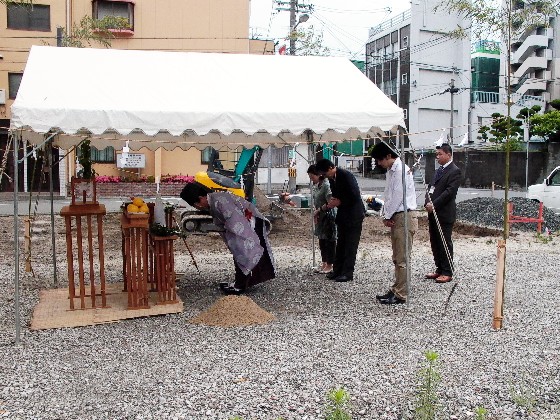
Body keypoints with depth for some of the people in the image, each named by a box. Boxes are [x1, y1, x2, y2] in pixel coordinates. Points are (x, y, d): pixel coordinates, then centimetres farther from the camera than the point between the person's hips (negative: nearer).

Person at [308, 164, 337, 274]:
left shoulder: (326, 185, -19)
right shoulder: (316, 186, 9)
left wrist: (318, 210, -19)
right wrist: (316, 215, 7)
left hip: (329, 216, -9)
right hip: (320, 216, 9)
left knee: (329, 240, 0)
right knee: (321, 240, 14)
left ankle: (329, 265, 7)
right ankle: (324, 263, 25)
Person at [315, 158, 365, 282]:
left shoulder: (346, 176, -20)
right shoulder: (332, 178, 5)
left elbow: (354, 197, -23)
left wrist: (340, 202, -16)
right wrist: (327, 205, -3)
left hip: (354, 213, -8)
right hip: (342, 214, 8)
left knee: (351, 244, -3)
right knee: (340, 243, 12)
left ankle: (348, 273, 2)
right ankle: (337, 270, 19)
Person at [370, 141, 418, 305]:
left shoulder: (401, 170, -15)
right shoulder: (390, 171, 14)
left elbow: (398, 197, -18)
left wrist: (387, 216, -10)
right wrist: (385, 215, 3)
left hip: (405, 217, -10)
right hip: (395, 217, 10)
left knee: (402, 258, -5)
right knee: (397, 258, 15)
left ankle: (401, 295, 0)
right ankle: (396, 290, 23)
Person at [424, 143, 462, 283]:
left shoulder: (454, 171, -10)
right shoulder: (439, 170, 17)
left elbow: (449, 191, -17)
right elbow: (431, 187, 15)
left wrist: (434, 204, -18)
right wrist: (427, 202, -2)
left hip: (445, 213, -8)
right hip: (433, 213, 8)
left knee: (445, 244, -1)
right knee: (435, 242, 13)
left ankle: (447, 273, 8)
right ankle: (439, 269, 23)